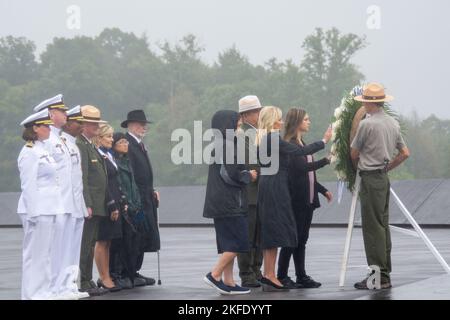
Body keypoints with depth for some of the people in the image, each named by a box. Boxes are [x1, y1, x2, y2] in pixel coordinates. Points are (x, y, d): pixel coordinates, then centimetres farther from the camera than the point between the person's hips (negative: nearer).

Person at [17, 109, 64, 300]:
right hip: (37, 210, -9)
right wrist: (34, 213, -19)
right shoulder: (29, 152, -12)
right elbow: (29, 185, -16)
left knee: (44, 253, 12)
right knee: (35, 253, -5)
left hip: (48, 210, 9)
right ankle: (32, 294, -1)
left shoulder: (41, 150, 17)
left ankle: (43, 292, 18)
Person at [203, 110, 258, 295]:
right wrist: (249, 176, -5)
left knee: (230, 244, 9)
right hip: (229, 203, -10)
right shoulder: (226, 146, -14)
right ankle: (214, 275, -7)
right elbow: (230, 175, -20)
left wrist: (246, 174, 8)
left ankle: (228, 282, 9)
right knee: (239, 242, -7)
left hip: (225, 203, 10)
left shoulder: (221, 145, 16)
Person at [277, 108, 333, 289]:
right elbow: (301, 167, -23)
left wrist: (323, 190, 18)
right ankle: (281, 277, 1)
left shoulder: (301, 144, 17)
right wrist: (325, 161, -22)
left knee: (301, 239, 9)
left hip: (307, 199, 9)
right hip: (296, 200, -9)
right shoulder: (289, 145, -12)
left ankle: (301, 276, 12)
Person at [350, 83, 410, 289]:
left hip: (370, 179, -8)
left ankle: (379, 275, -8)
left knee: (373, 227, -7)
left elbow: (354, 154, -2)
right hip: (384, 177, 8)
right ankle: (385, 273, 16)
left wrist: (359, 167, 18)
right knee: (383, 225, 12)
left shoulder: (366, 124, -13)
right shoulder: (393, 123, 10)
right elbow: (405, 153, 16)